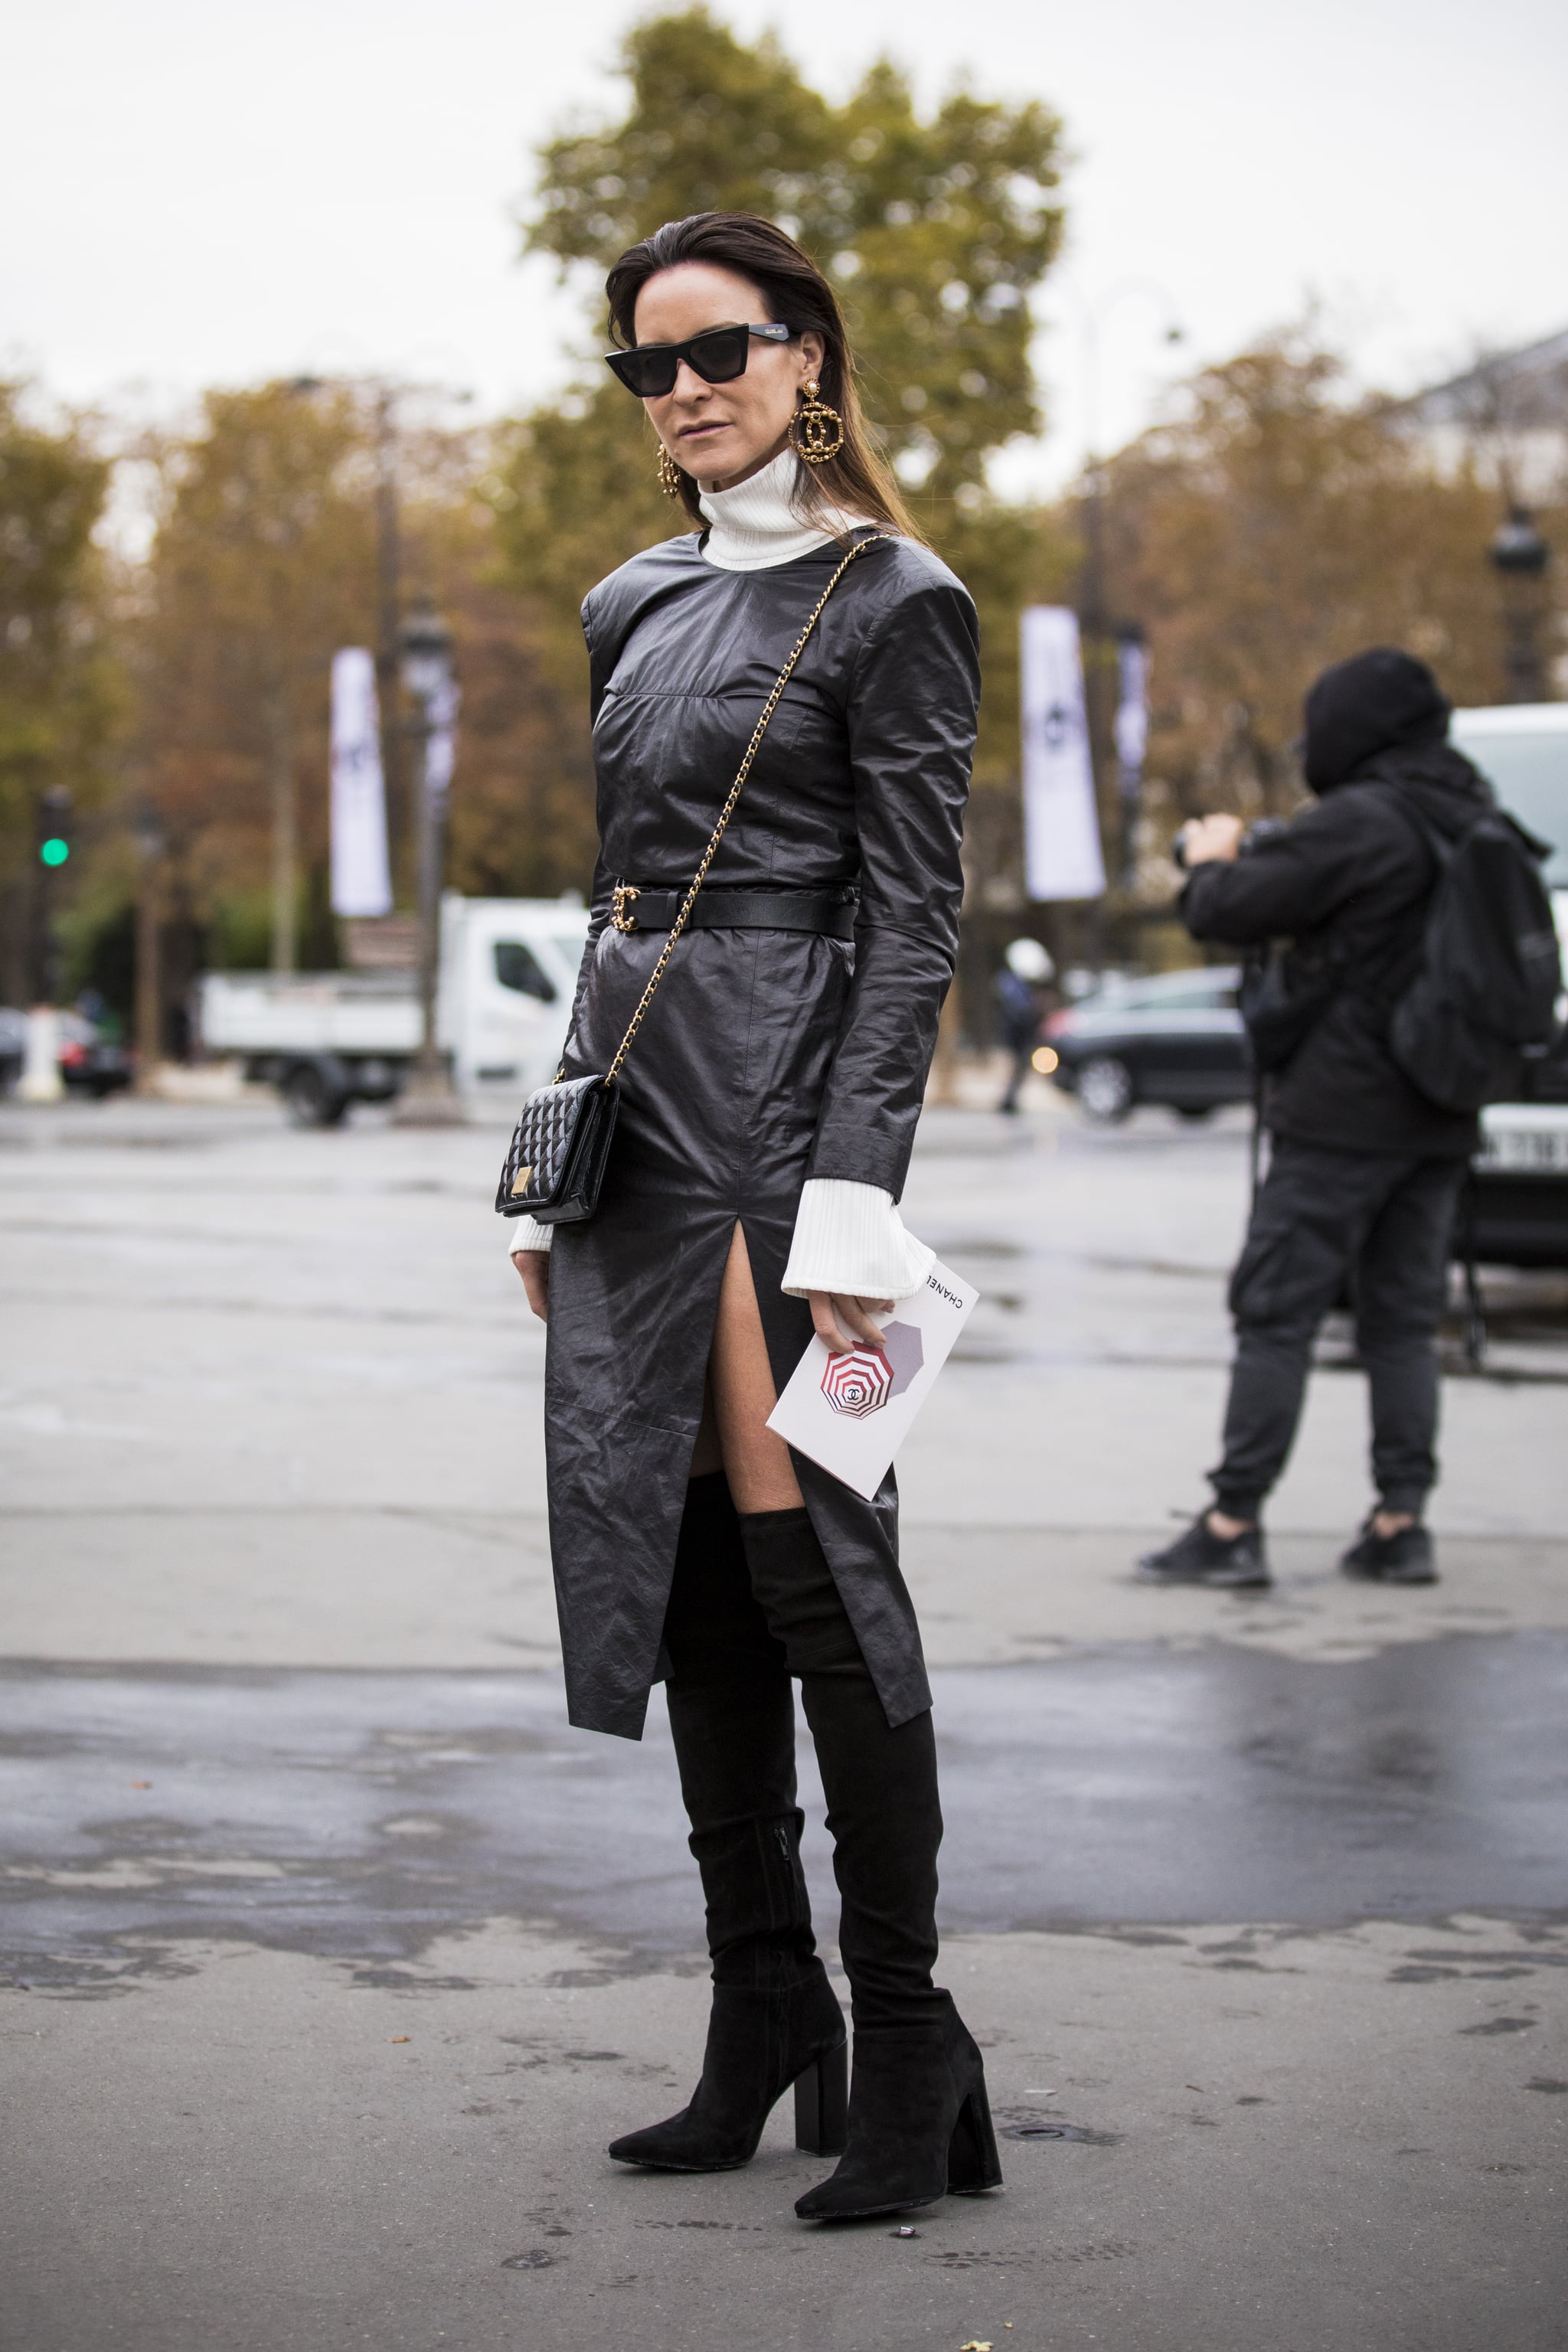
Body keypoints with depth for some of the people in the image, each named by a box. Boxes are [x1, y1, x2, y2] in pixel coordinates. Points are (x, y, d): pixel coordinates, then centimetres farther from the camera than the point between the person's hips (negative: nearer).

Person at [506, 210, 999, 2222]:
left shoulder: (891, 600, -4)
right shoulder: (632, 607, 17)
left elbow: (911, 919, -10)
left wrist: (854, 1186, -18)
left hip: (785, 1083, -7)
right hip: (632, 1093, 8)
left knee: (803, 1538, -10)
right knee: (678, 1550, 6)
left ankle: (903, 2040, -1)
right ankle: (764, 2023, 14)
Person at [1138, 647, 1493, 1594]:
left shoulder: (1356, 822, -15)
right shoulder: (1472, 820, 10)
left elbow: (1225, 912, -13)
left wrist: (1214, 858, 8)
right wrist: (1259, 857, 11)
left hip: (1344, 1117, -8)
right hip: (1441, 1122, 8)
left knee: (1275, 1314, -3)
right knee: (1405, 1320, 11)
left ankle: (1233, 1526, -4)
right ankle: (1402, 1524, 9)